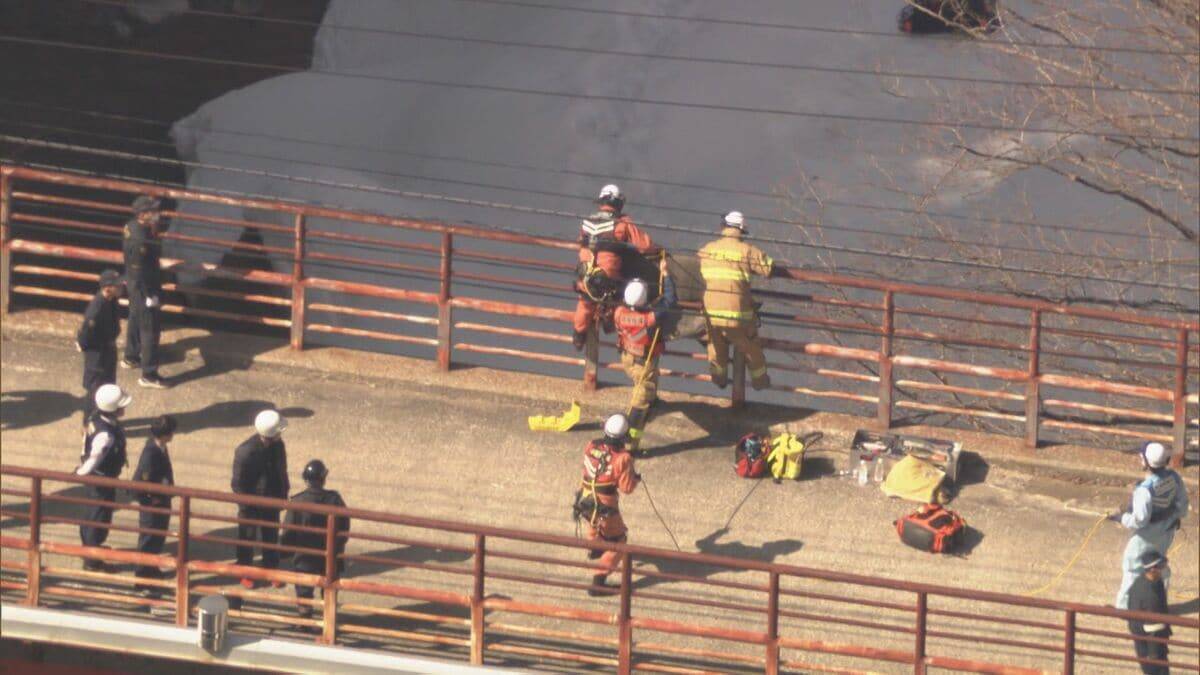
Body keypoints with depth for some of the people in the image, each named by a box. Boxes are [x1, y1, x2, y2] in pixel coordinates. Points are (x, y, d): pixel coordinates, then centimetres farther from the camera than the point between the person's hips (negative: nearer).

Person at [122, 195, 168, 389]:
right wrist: (149, 296, -19)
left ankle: (131, 358, 48)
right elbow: (139, 271, -26)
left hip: (134, 283, 10)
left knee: (136, 319, 28)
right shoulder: (139, 240, -34)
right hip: (143, 287, -10)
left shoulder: (131, 227, -6)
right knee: (149, 328, 0)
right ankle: (148, 375, 8)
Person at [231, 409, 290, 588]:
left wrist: (283, 493, 11)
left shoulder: (278, 446, -8)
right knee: (247, 539, 12)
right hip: (252, 504, -5)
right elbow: (238, 482, -19)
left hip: (272, 501, 5)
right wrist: (245, 505, -15)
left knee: (271, 538, 17)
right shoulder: (246, 451, -27)